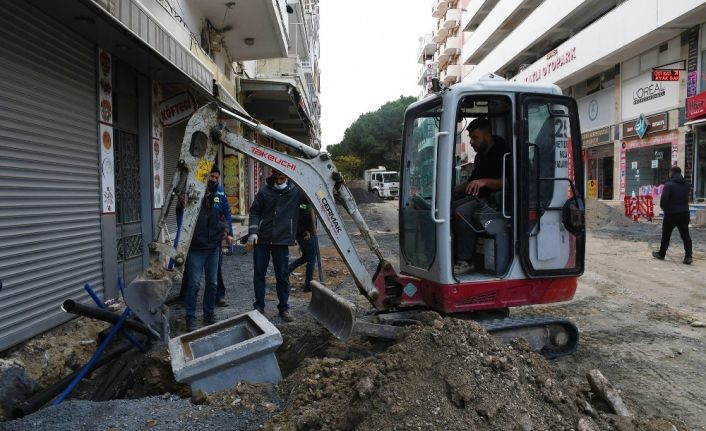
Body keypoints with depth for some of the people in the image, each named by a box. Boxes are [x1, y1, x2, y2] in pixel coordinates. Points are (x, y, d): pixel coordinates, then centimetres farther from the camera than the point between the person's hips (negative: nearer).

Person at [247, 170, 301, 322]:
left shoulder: (296, 191, -1)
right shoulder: (264, 191, 1)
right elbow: (255, 212, 3)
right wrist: (252, 232, -7)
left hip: (282, 241, -1)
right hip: (261, 240, 1)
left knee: (283, 275, 5)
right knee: (259, 273, 7)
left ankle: (284, 308, 19)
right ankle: (259, 306, 20)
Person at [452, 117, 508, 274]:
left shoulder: (502, 154, -8)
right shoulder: (479, 156, 21)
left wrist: (485, 182, -27)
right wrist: (453, 190, 18)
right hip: (477, 197, 9)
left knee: (461, 212, -32)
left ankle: (466, 261, -26)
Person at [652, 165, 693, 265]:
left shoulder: (669, 184, -14)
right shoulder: (686, 184, 8)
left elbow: (664, 199, -18)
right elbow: (687, 198, 13)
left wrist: (664, 207, -1)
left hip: (671, 213, -5)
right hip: (684, 212, 5)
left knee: (666, 235, 8)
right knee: (685, 234, 5)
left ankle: (661, 254, 19)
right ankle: (688, 256, -3)